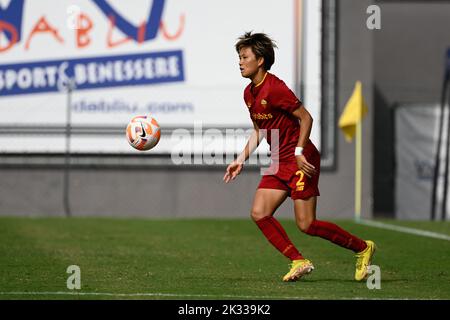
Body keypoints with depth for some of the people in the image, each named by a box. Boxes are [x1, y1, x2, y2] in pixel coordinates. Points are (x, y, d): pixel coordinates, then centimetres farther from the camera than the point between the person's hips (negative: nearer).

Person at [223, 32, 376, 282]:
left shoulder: (275, 88, -18)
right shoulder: (249, 93, 10)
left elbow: (306, 118, -16)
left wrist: (299, 152, -22)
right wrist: (241, 160, 15)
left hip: (301, 160, -9)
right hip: (280, 163, 9)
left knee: (307, 224, -10)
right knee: (259, 213, -3)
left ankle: (363, 248, 7)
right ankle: (299, 262, 1)